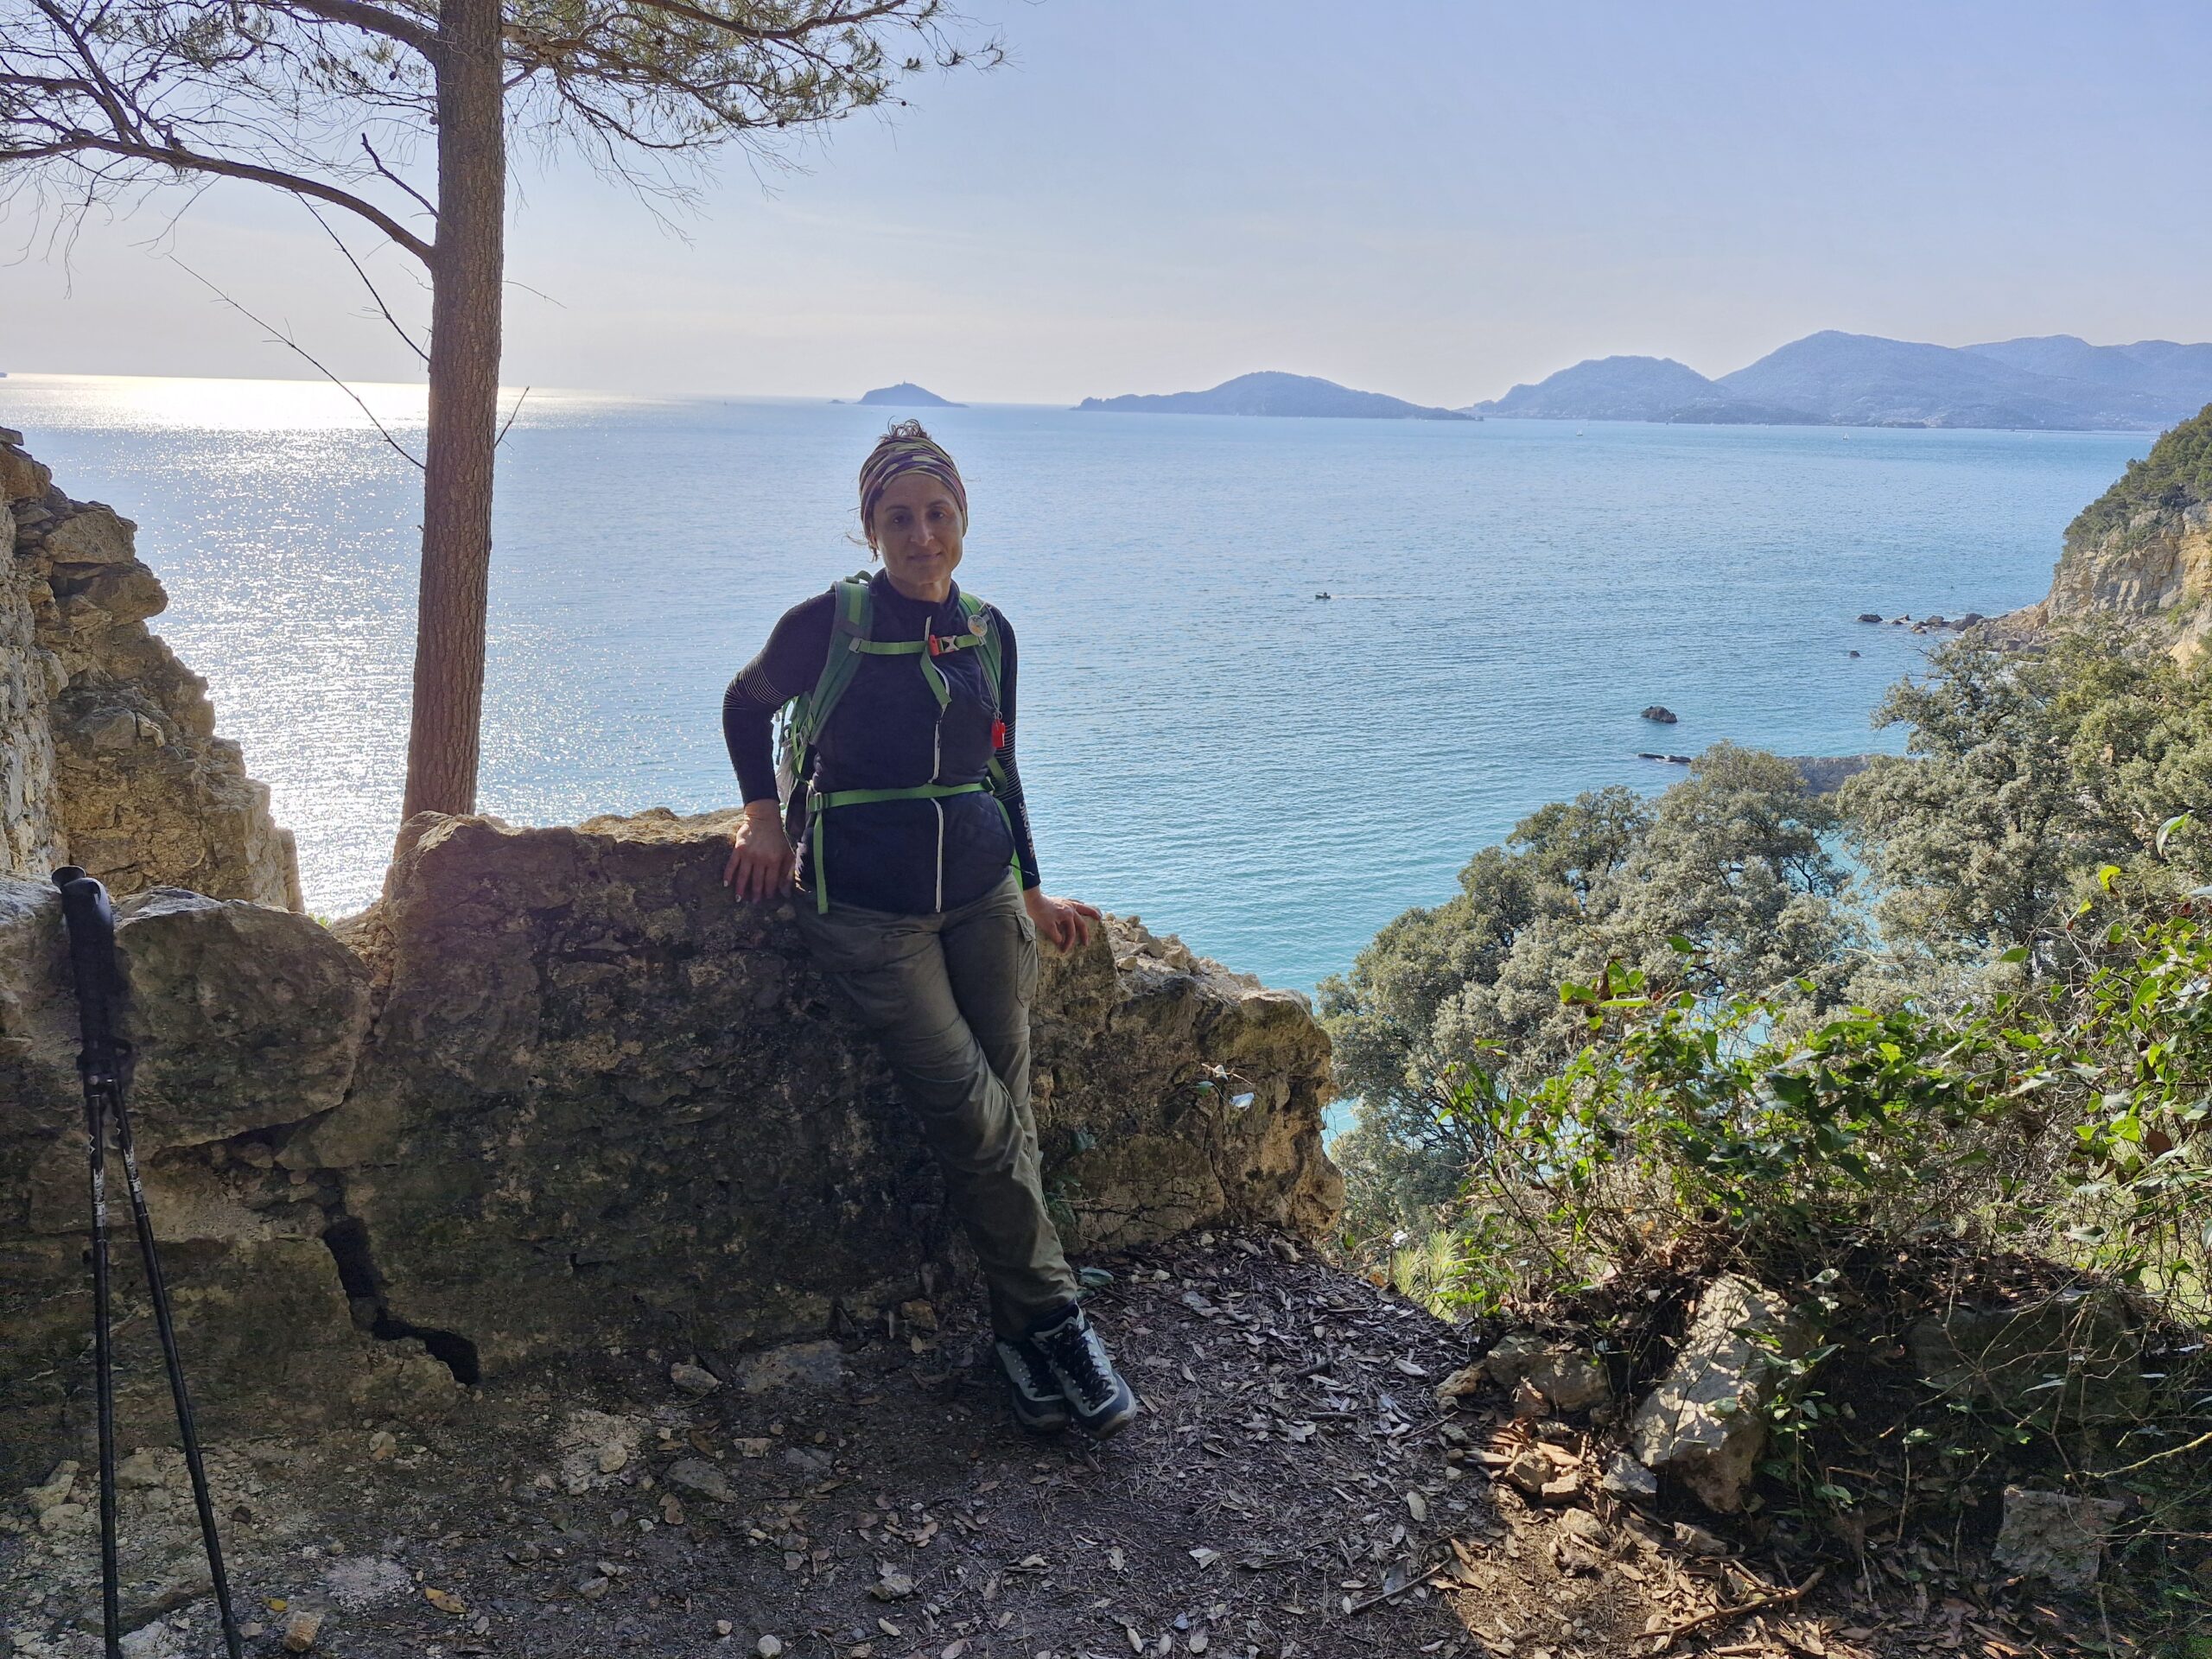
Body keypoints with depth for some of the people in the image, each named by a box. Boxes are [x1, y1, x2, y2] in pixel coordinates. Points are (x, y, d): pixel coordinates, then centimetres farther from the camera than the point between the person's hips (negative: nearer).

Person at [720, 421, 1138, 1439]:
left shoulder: (987, 633, 7)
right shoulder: (828, 625, -6)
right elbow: (746, 706, 12)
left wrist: (1032, 892, 19)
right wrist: (762, 813, 1)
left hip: (981, 890, 4)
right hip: (867, 907, -4)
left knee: (1006, 1113, 0)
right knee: (973, 1114, -13)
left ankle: (1022, 1335, 10)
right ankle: (1050, 1321, 1)